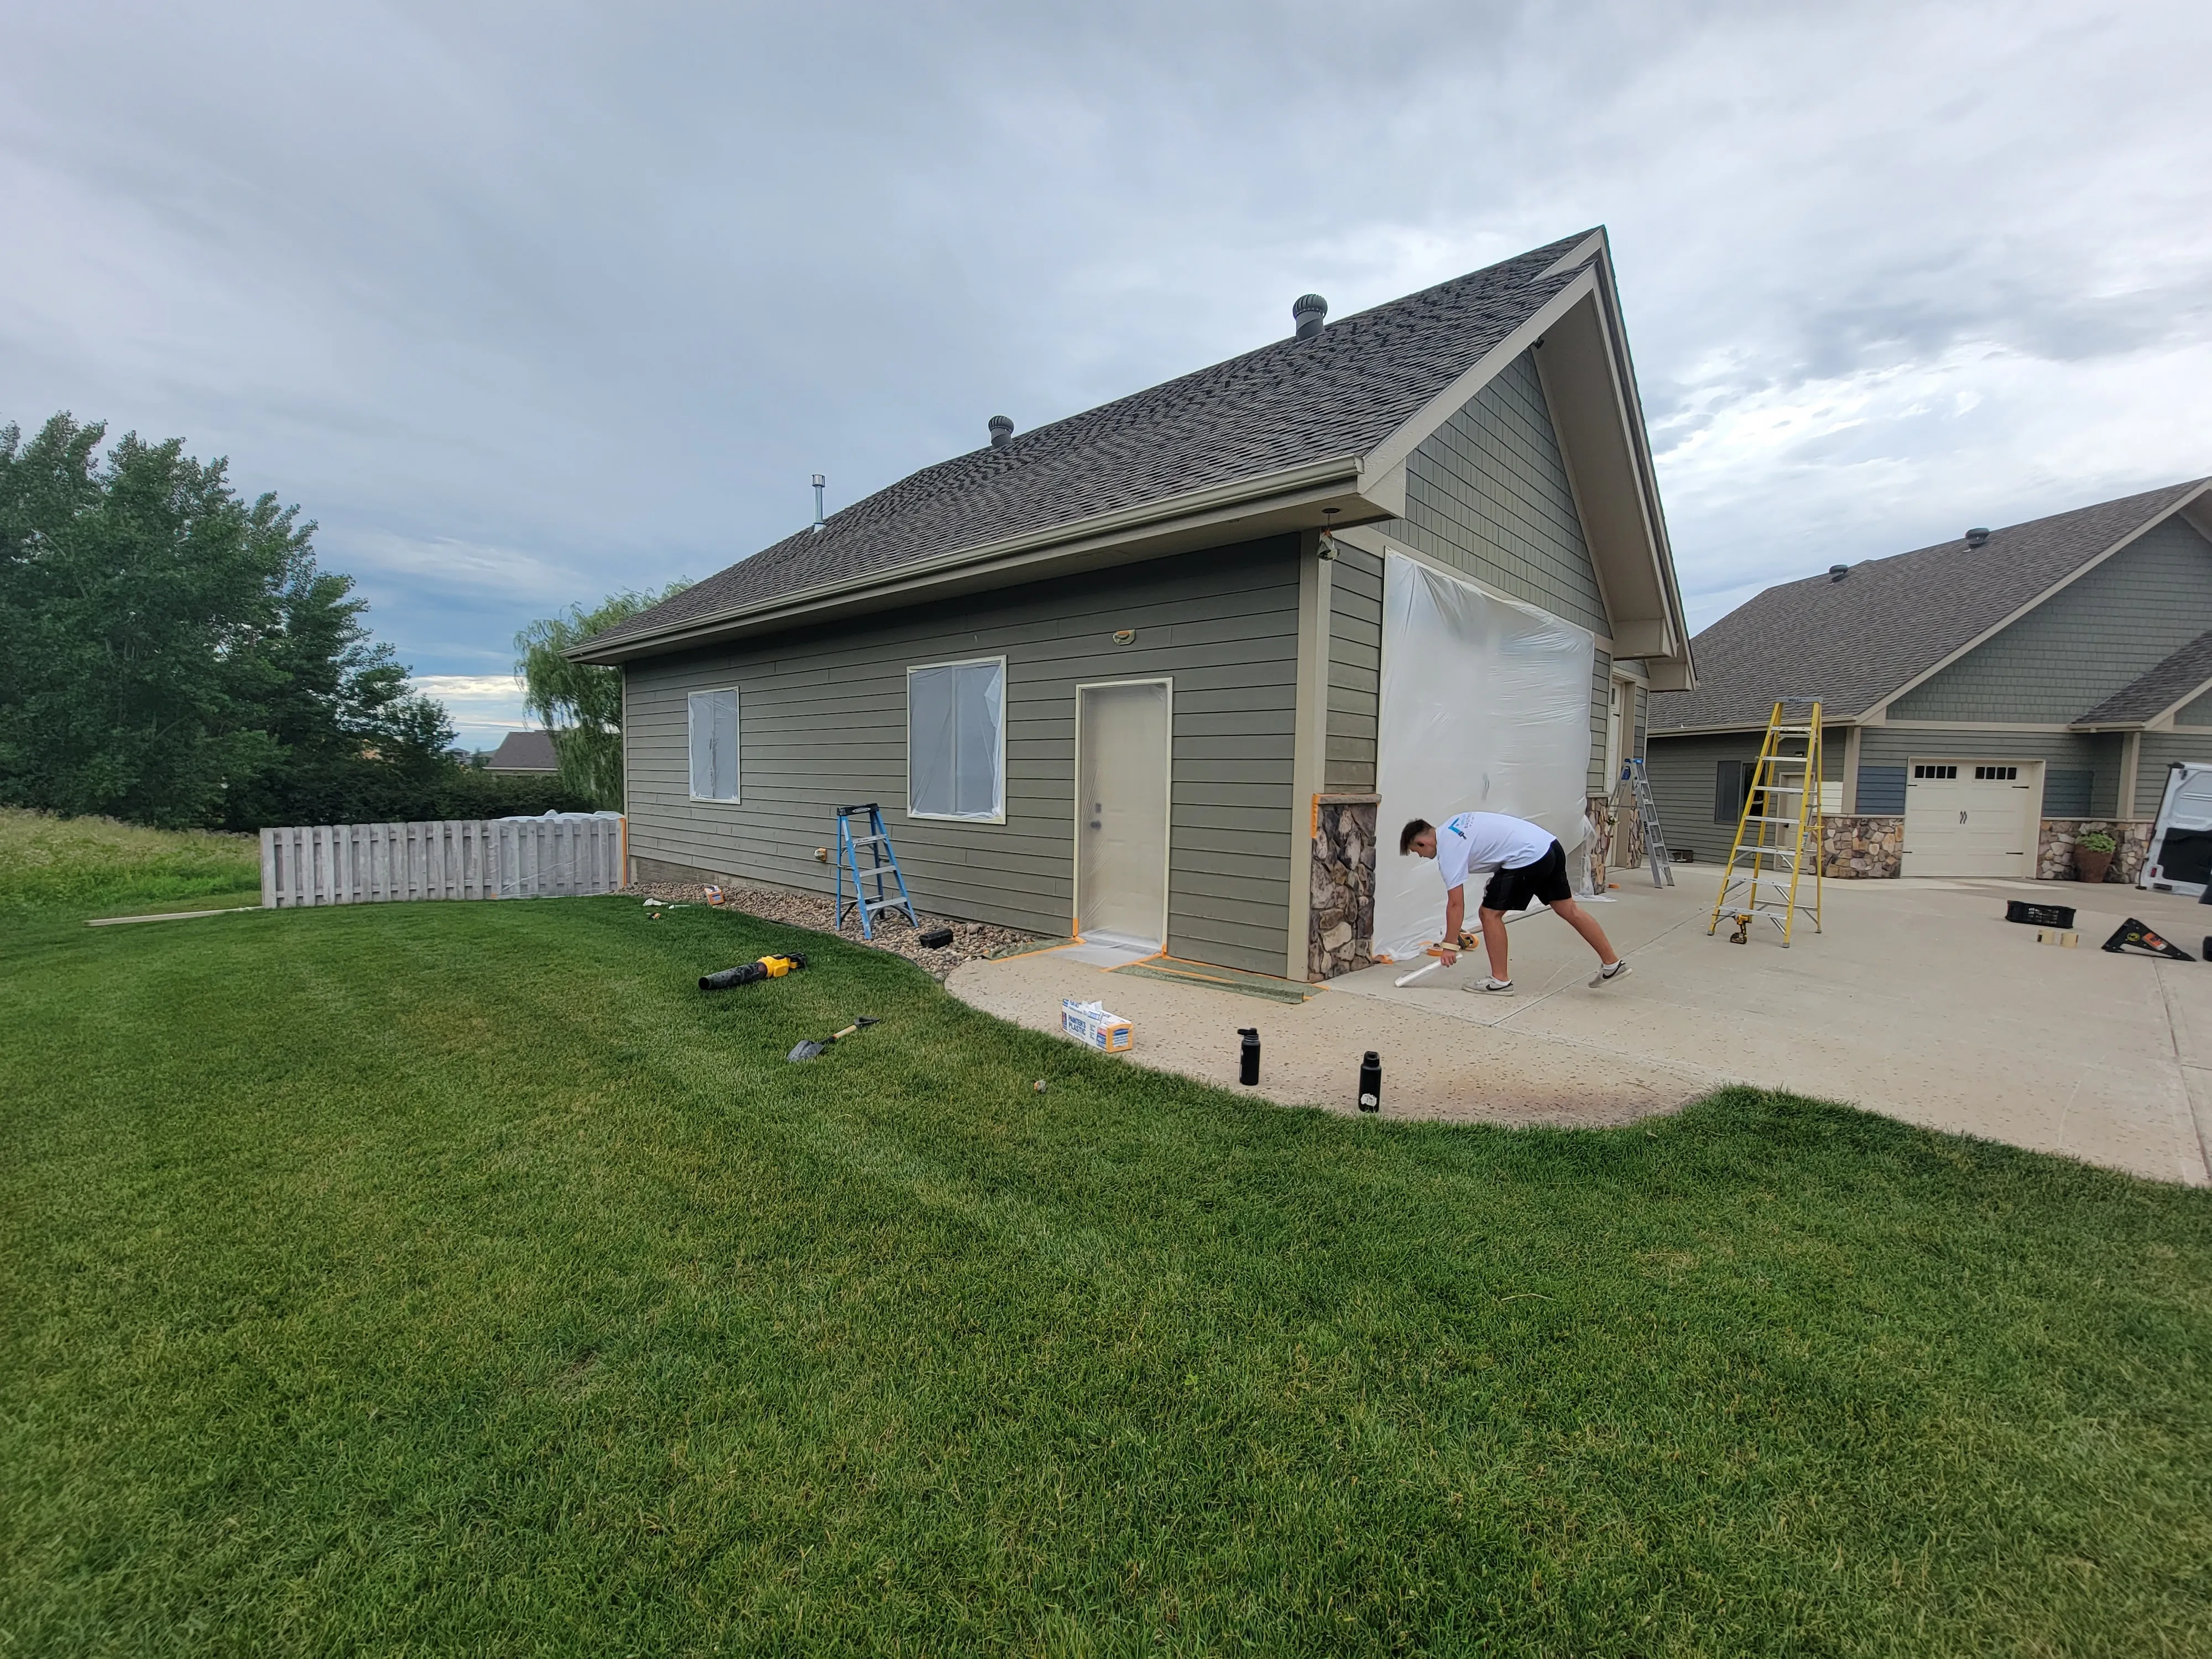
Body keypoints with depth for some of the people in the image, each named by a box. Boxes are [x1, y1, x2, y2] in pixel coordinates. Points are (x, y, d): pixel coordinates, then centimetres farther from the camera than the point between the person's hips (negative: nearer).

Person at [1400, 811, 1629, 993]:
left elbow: (1456, 904, -10)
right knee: (1569, 909, 17)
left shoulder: (1448, 851, -10)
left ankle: (1500, 980, 7)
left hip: (1528, 857, -10)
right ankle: (1612, 963, 24)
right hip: (1548, 843, 10)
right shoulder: (1452, 827, 15)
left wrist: (1450, 946, -4)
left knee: (1490, 913, 0)